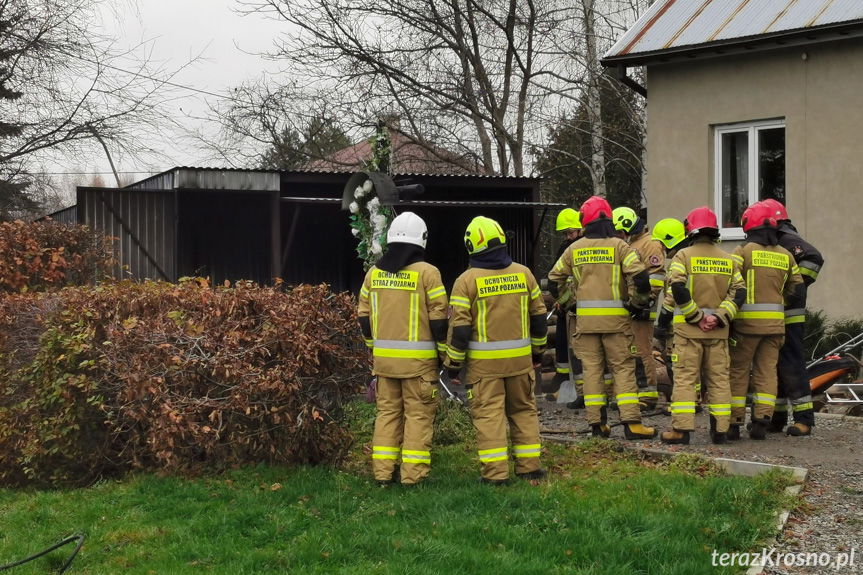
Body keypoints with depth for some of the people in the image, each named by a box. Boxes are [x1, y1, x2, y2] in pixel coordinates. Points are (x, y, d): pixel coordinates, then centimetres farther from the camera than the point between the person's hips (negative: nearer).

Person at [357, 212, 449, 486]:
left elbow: (364, 316, 12)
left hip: (384, 357, 5)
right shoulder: (427, 273, -9)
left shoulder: (374, 273, 7)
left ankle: (383, 471, 13)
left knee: (387, 411, 13)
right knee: (418, 414, 2)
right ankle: (413, 473, 1)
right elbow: (439, 319, -9)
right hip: (418, 359, -5)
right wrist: (445, 354, 2)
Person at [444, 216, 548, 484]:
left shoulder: (467, 281, -9)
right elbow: (539, 316, 10)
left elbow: (459, 328, -10)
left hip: (484, 361, -4)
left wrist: (453, 364, -1)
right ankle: (529, 465, 19)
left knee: (488, 413, 1)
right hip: (520, 358, 4)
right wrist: (537, 351, 23)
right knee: (523, 409, 16)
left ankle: (495, 472, -2)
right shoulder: (523, 274, 3)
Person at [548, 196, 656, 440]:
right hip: (615, 318, -2)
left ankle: (597, 423, 9)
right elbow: (640, 276, -14)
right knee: (623, 367, 1)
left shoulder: (574, 249, 6)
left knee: (592, 368, 9)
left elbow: (554, 280, 13)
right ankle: (631, 422, -5)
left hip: (585, 318, 2)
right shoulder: (619, 246, -4)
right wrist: (639, 301, 1)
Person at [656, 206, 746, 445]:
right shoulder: (728, 260, 10)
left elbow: (677, 289, -15)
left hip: (688, 329, -3)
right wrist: (720, 317, -5)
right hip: (718, 331, 4)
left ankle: (681, 428, -4)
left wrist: (695, 316, -8)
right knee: (719, 379, 8)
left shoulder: (684, 255, -3)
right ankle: (720, 430, 10)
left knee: (685, 378, -1)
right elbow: (739, 292, 1)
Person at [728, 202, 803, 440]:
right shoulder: (785, 255, 10)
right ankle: (761, 422, 3)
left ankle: (734, 422, 3)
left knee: (738, 370, 3)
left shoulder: (744, 251, -7)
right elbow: (796, 289, 14)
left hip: (747, 322, -4)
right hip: (775, 322, 4)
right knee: (767, 371, 8)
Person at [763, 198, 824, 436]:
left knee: (791, 365, -9)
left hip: (788, 316, -10)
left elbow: (814, 257, -26)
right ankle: (777, 417, 18)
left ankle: (804, 417, -6)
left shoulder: (788, 240, -11)